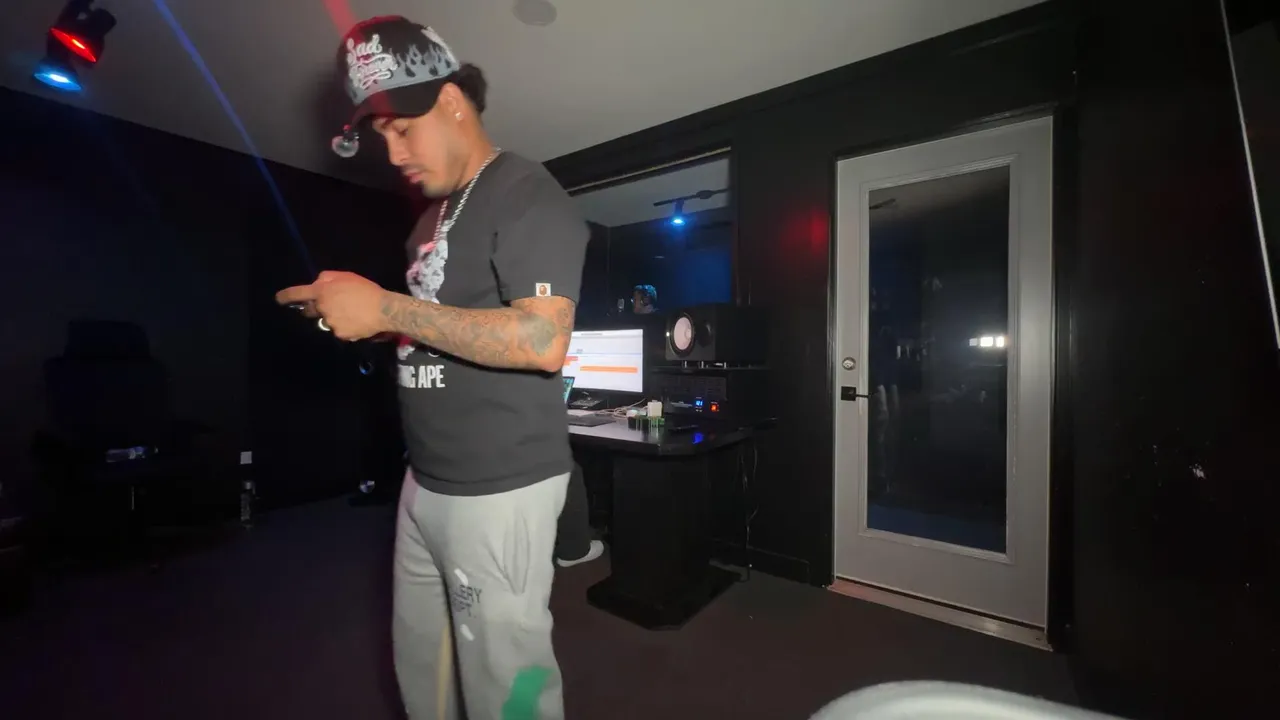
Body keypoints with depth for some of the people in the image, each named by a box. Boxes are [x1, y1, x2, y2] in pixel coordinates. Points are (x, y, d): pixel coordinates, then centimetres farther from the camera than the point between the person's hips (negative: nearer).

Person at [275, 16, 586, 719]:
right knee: (419, 661, 24)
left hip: (499, 489, -8)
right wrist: (356, 311, 6)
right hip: (425, 483, 9)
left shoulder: (526, 195, -12)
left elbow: (543, 341, -26)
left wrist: (387, 308, -22)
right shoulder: (435, 212, 17)